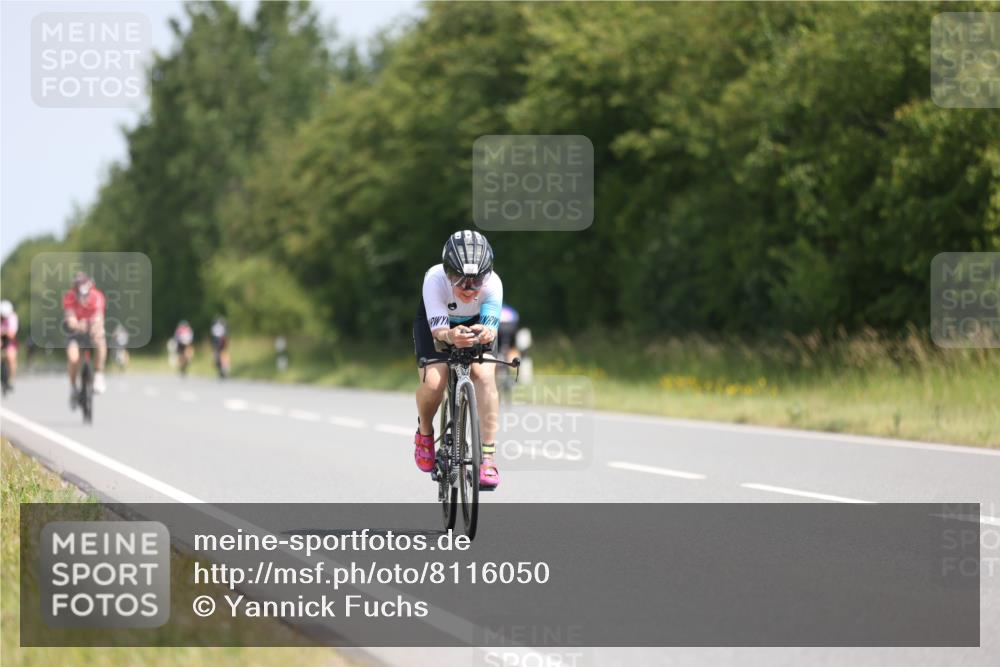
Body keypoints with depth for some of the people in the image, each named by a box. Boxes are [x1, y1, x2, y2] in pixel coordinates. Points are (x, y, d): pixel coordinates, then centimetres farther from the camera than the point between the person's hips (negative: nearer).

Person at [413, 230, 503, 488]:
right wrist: (451, 337, -66)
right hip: (435, 322, -1)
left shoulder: (492, 283, -35)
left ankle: (488, 457, -20)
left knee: (484, 375, -26)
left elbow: (491, 327, -45)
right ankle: (425, 433, 8)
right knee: (433, 381, -25)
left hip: (478, 322, 1)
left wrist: (485, 333, -69)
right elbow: (438, 331, -43)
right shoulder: (435, 279, -38)